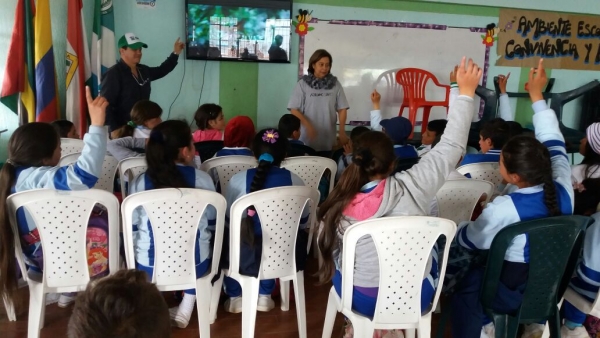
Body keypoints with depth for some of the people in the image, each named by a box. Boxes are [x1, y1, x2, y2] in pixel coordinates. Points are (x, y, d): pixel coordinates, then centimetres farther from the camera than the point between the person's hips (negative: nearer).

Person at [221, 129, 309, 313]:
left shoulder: (238, 179, -8)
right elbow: (303, 221, 8)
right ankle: (264, 295, 37)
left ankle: (235, 297, 33)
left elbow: (226, 216, 5)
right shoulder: (295, 180, -5)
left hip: (247, 257, -1)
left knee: (225, 235, 29)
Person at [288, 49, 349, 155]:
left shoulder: (335, 84, 4)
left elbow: (342, 109, 5)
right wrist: (307, 125, -15)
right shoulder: (303, 84, -1)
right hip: (308, 141, -1)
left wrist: (342, 132, -5)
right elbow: (294, 109, -2)